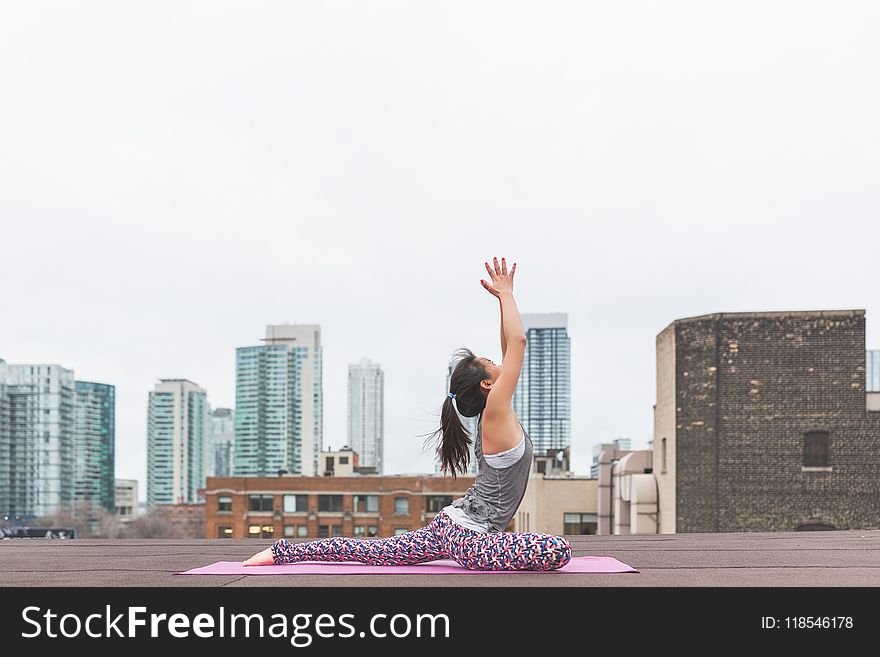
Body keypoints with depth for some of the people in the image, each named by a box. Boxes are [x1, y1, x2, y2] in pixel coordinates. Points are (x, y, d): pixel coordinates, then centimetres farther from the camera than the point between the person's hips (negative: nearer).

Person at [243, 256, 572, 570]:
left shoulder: (495, 416, 8)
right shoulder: (496, 414, -17)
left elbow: (510, 348, 15)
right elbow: (518, 341, -20)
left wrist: (504, 297, 17)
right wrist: (505, 294, -10)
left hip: (450, 525, 10)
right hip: (468, 538, -10)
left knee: (374, 551, 18)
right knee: (557, 551, -25)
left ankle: (285, 551, 21)